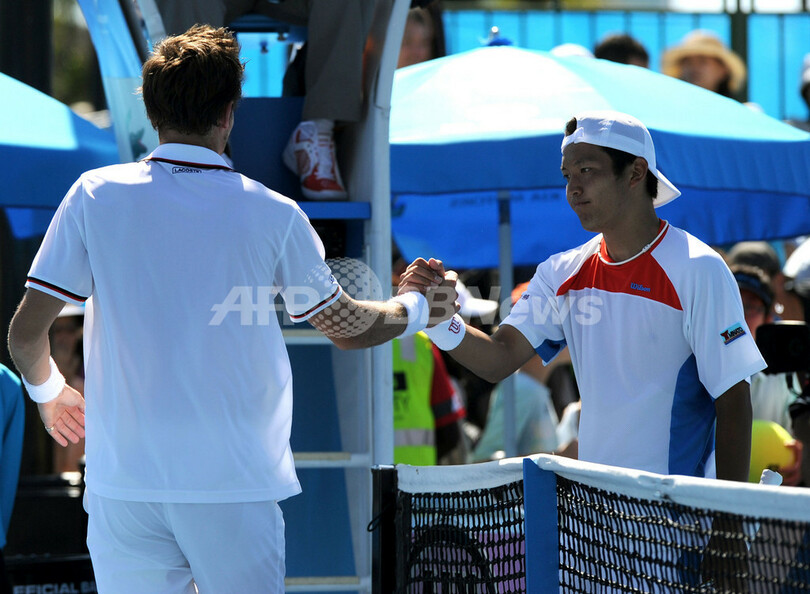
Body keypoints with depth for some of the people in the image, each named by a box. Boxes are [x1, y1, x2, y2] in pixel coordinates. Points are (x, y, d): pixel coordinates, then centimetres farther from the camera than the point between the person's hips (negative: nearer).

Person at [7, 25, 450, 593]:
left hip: (124, 481, 1)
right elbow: (348, 328, 13)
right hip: (238, 481, -1)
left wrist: (49, 390, 23)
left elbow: (26, 333, 0)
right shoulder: (273, 214, -2)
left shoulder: (95, 195, -1)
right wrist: (416, 308, 34)